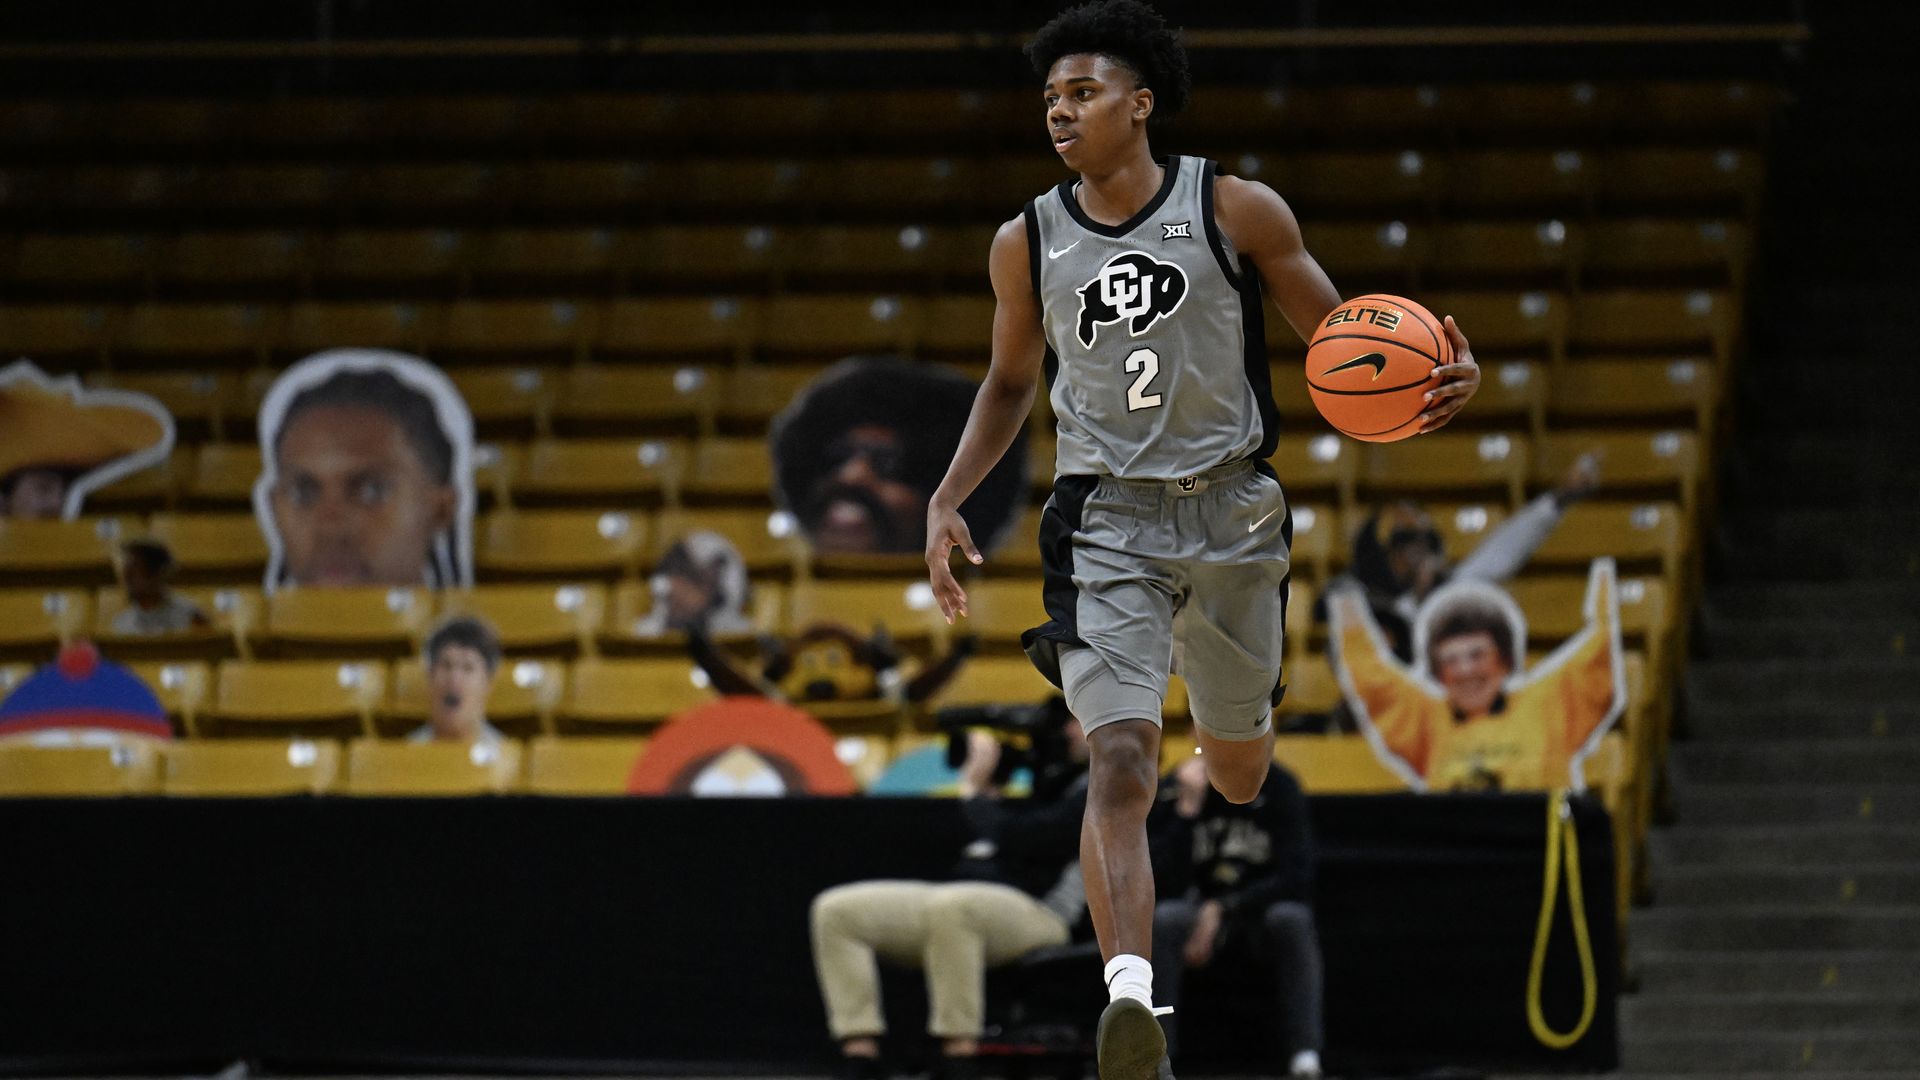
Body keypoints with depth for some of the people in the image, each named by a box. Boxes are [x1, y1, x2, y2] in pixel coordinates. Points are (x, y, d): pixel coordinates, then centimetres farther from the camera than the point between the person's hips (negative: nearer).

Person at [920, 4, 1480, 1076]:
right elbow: (1013, 382, 18)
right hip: (1107, 517, 0)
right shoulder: (1028, 244, 2)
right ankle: (1131, 993, -30)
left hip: (1232, 509, 0)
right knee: (1121, 759, -20)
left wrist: (1435, 382, -18)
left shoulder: (1240, 212, -5)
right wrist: (949, 498, 6)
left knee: (1238, 763, 17)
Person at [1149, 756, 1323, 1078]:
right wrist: (1187, 808, -28)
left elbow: (1296, 881, -16)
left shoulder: (1278, 787, -9)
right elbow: (1169, 885, -18)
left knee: (1291, 917, -34)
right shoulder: (1175, 789, -8)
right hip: (1199, 919, 1)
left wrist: (1222, 909, -22)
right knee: (1163, 918, -31)